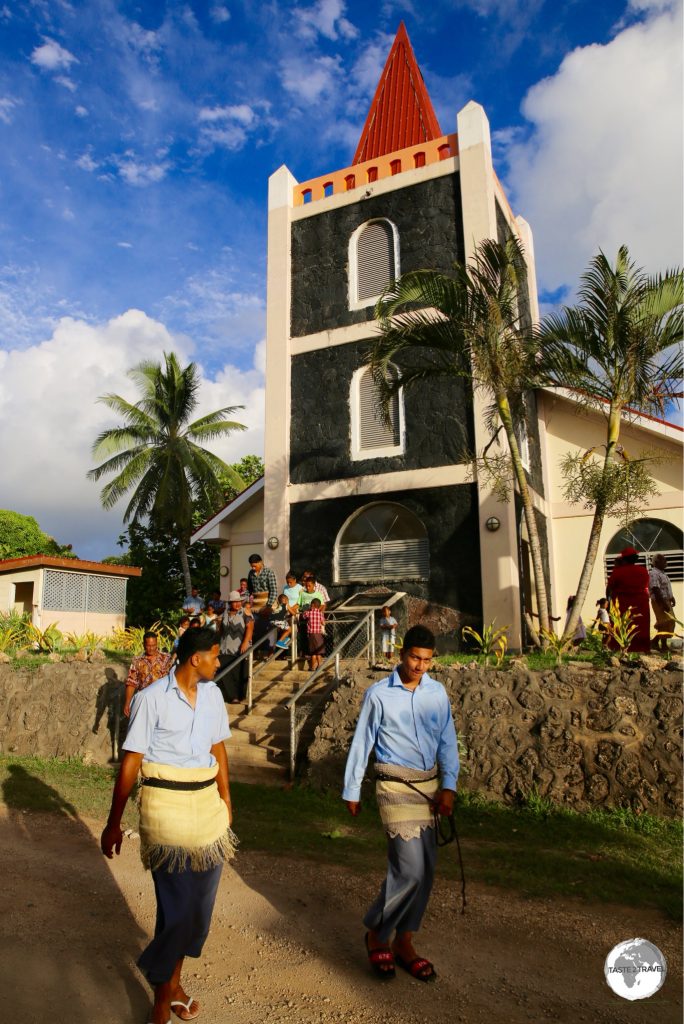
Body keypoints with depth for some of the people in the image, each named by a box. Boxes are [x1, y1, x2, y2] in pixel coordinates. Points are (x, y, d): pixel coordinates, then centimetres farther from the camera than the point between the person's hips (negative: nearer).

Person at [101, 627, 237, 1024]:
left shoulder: (212, 693, 4)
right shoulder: (152, 698, -11)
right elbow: (131, 761, -7)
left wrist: (226, 803, 15)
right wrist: (114, 823, -3)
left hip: (207, 802, 5)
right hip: (166, 803, -5)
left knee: (200, 901, 12)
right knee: (178, 903, 0)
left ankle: (173, 979, 36)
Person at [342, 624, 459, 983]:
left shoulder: (437, 692, 3)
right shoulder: (379, 694, -8)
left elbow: (447, 741, 7)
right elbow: (361, 743, -2)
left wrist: (448, 786, -2)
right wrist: (351, 791, 3)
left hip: (429, 784, 5)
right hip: (395, 786, -5)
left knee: (425, 869, 10)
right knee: (411, 868, -9)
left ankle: (403, 942, 27)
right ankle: (376, 933, 15)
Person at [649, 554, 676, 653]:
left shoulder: (662, 573, 16)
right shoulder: (653, 573, -17)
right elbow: (656, 590, -24)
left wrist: (671, 598, 13)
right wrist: (664, 603, -26)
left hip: (666, 601, 10)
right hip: (659, 602, -10)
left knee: (670, 622, 14)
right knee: (666, 623, -7)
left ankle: (655, 641, 22)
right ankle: (664, 646, 1)